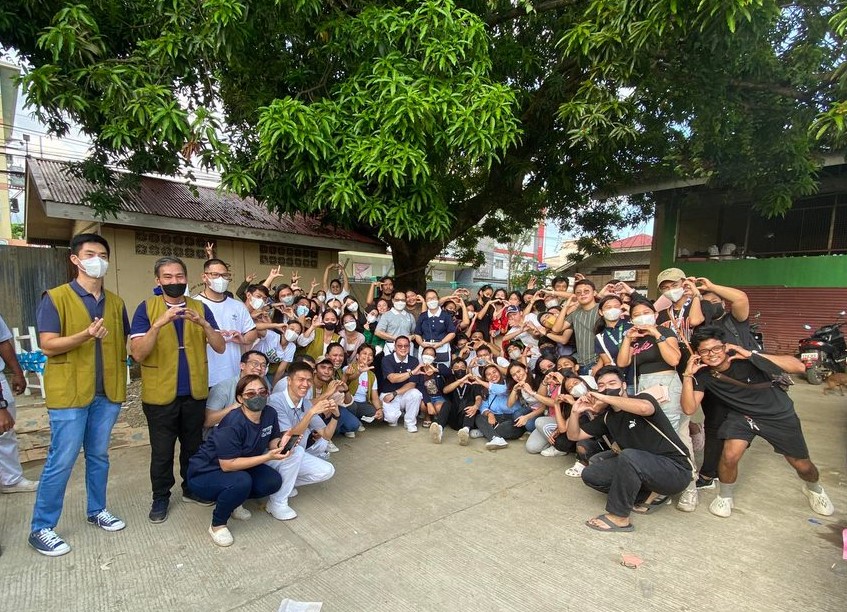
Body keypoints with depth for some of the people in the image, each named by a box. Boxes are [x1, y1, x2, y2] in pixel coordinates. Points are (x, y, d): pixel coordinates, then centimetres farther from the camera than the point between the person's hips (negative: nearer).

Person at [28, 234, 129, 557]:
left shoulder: (116, 302, 9)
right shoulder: (55, 298, -6)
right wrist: (86, 335, -29)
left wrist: (119, 377, 10)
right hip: (69, 393, -5)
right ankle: (41, 528, 17)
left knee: (98, 455, 15)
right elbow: (48, 345, -13)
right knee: (61, 461, 1)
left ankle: (96, 510, 31)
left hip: (107, 393, 5)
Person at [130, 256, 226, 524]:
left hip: (195, 392, 2)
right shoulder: (146, 308, -6)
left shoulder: (200, 307, 1)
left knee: (193, 445, 16)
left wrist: (203, 324, -23)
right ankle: (161, 498, 29)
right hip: (160, 394, -2)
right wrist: (158, 324, -28)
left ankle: (191, 488, 35)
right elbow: (138, 353, -15)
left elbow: (220, 347, -6)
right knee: (161, 451, 10)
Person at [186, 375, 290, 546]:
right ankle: (217, 524, -5)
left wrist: (281, 444, -24)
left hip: (239, 467, 7)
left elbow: (273, 441, 0)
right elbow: (228, 465, -30)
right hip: (205, 473, -6)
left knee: (274, 481, -13)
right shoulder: (232, 424, -31)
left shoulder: (270, 413, -12)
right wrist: (267, 457, -34)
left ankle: (232, 500, 13)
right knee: (241, 482, -34)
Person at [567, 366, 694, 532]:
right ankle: (650, 495, 3)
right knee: (590, 474, -3)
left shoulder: (642, 398, -13)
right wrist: (575, 412, -10)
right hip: (641, 469, 7)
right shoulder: (607, 417, 6)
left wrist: (604, 398, -32)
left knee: (628, 456, -35)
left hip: (676, 469, -7)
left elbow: (644, 408, -41)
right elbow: (574, 435, 9)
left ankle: (618, 517, -17)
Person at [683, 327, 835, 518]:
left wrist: (752, 355, -39)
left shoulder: (744, 359, -27)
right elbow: (690, 408, -27)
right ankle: (725, 496, 6)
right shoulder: (702, 374, -19)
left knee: (802, 465, 12)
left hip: (777, 414, 0)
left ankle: (814, 489, 50)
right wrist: (688, 374, -35)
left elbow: (799, 367, -32)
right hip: (741, 416, 0)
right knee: (730, 456, -23)